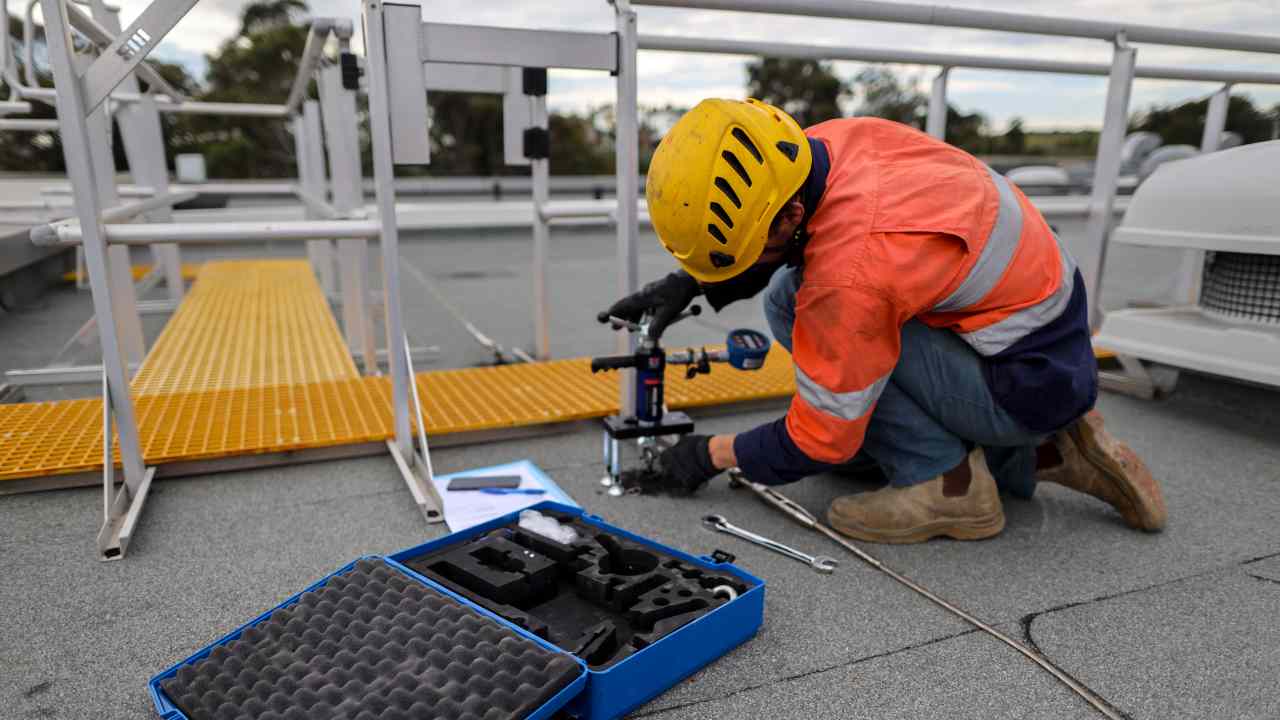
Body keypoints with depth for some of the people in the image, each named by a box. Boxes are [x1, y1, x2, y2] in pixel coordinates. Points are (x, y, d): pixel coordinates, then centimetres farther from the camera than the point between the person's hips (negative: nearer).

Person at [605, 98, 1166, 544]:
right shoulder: (831, 140, -11)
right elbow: (743, 225, 11)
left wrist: (713, 454, -4)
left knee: (793, 302, -18)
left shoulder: (849, 274, -32)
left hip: (1027, 385, -9)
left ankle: (949, 484, -7)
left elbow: (821, 442, -18)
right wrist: (690, 280, -4)